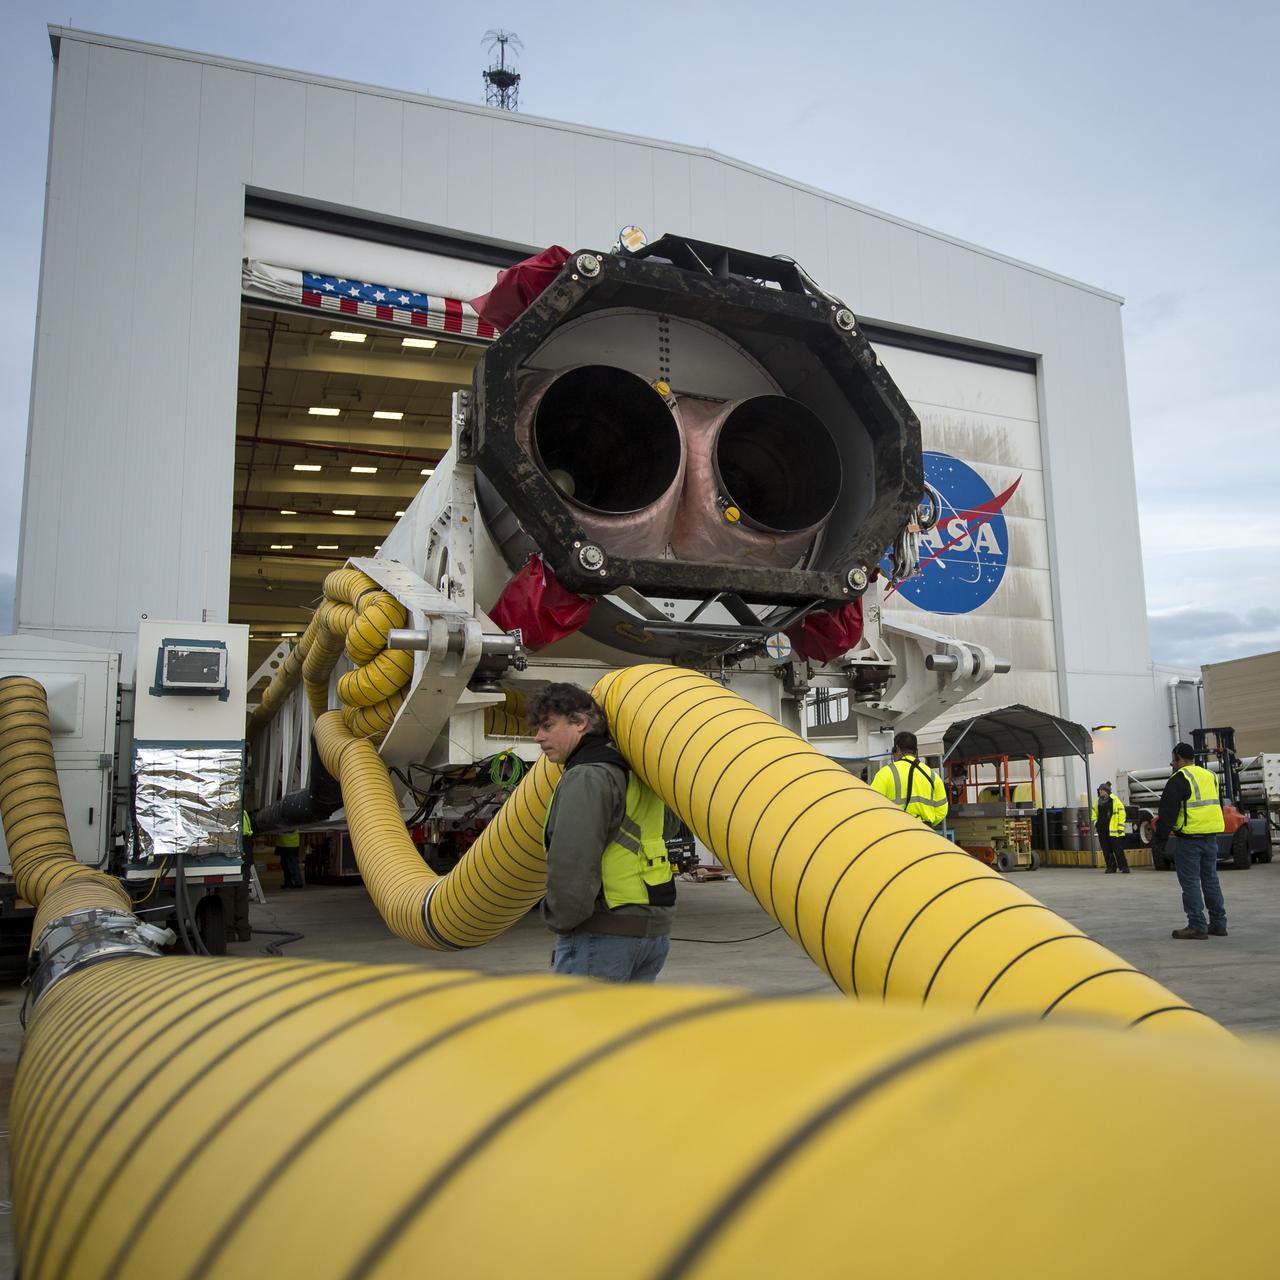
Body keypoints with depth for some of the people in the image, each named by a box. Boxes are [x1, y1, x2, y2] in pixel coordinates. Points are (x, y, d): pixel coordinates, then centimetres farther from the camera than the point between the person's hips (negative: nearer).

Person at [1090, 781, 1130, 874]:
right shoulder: (1098, 801, 13)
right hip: (1102, 830, 6)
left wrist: (1121, 827, -10)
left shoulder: (1115, 800, -6)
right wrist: (1095, 822, 16)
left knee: (1118, 850, -5)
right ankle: (1111, 867, 13)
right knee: (1106, 851, 7)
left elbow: (1121, 813, -6)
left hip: (1113, 830, -6)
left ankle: (1124, 866, 2)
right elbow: (1094, 812, 29)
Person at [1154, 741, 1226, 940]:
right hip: (1211, 836, 8)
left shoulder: (1179, 778, -11)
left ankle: (1197, 926, -4)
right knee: (1210, 880, 14)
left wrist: (1161, 836, -4)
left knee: (1190, 882, -3)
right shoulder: (1210, 776, 15)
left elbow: (1168, 811, -13)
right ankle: (1218, 924, 18)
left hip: (1189, 838, -8)